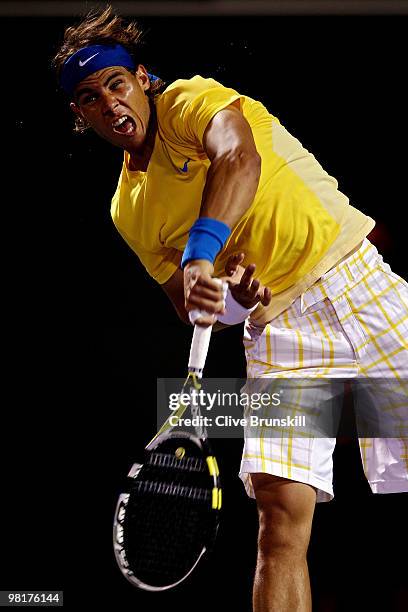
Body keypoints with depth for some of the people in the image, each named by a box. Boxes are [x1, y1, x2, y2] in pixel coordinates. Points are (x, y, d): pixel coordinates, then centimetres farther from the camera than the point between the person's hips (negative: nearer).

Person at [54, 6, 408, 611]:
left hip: (354, 281, -4)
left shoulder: (191, 99, -3)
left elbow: (240, 157, -26)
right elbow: (190, 306, 13)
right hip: (277, 330, 4)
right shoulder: (129, 210, 12)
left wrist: (202, 249, -39)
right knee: (281, 510, -12)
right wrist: (232, 301, -10)